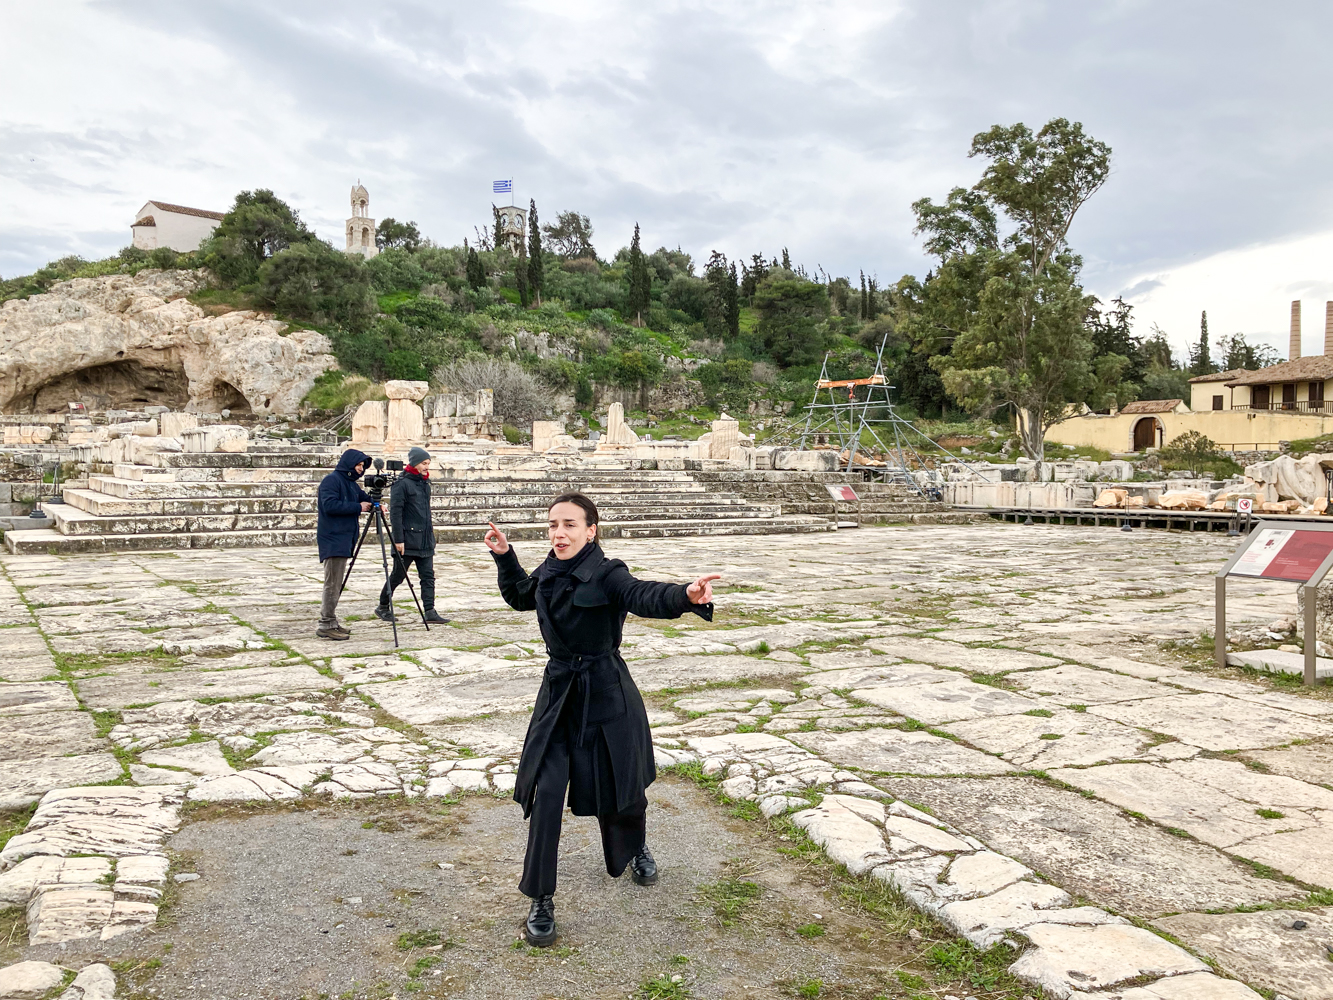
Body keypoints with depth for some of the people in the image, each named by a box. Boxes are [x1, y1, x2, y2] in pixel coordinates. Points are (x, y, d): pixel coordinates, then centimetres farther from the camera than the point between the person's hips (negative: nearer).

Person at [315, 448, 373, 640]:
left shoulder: (351, 483, 18)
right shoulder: (331, 480, -11)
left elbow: (364, 499, 17)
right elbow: (330, 505, -22)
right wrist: (358, 507, -18)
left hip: (344, 539, 10)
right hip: (333, 539, -10)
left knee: (336, 584, 13)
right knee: (332, 584, -8)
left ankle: (331, 623, 19)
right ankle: (326, 626, -5)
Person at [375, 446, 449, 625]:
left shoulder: (425, 484, 14)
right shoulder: (401, 484, -10)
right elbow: (395, 513, -14)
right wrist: (398, 539, -18)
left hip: (425, 540, 7)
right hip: (407, 540, -7)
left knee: (428, 576, 0)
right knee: (398, 575, 3)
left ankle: (430, 612, -1)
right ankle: (383, 607, 20)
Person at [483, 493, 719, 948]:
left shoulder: (607, 574, -17)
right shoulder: (547, 574, 1)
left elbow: (644, 596, -39)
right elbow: (519, 596, 25)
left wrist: (686, 595, -59)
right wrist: (504, 556, 14)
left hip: (605, 694, -3)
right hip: (558, 693, 4)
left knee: (620, 788, 14)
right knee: (546, 794, -5)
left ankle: (636, 848, 49)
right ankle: (540, 901, 8)